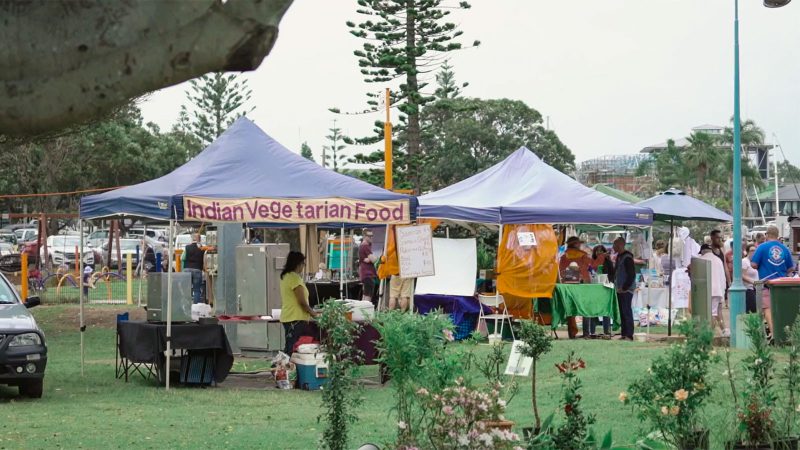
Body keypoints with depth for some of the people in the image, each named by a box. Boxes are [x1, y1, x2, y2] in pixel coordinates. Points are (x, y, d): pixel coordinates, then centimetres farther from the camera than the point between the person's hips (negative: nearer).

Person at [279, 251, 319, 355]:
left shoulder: (285, 277, 14)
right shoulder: (295, 278, -14)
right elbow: (302, 302, -15)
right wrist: (314, 314, -1)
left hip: (287, 318, 9)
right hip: (296, 319, -9)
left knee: (289, 349, 9)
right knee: (293, 349, -10)